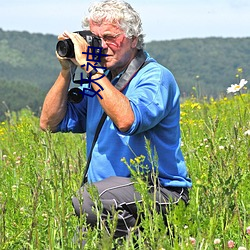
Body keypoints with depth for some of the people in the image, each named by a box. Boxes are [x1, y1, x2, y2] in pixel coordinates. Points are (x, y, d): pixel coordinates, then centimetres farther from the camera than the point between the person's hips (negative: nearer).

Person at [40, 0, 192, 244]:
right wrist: (66, 71, 2)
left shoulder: (156, 78, -8)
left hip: (160, 192, -7)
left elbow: (126, 121, -29)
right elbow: (50, 123, 13)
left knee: (87, 199, -32)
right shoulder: (99, 80, 14)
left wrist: (90, 67, -23)